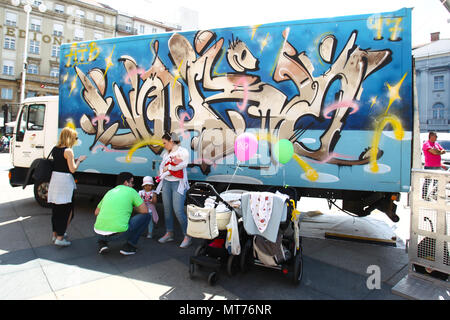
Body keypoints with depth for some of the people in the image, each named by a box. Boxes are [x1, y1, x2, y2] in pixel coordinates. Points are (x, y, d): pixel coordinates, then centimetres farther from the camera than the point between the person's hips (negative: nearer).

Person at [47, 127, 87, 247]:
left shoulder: (55, 149, 9)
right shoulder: (68, 151, -14)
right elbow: (72, 169, -14)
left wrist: (74, 160, 13)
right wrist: (79, 160, 1)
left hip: (54, 179, 8)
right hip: (64, 181, -8)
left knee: (56, 209, 18)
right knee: (67, 211, 2)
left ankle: (55, 234, 31)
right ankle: (60, 238, 4)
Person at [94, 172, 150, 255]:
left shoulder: (109, 192, 20)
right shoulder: (131, 191, 5)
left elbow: (96, 212, 29)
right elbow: (145, 210, 2)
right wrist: (133, 207, 22)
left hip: (99, 232, 6)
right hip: (118, 233, -6)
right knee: (146, 216, 10)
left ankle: (102, 243, 17)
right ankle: (129, 246, 8)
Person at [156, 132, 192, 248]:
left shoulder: (183, 151, -5)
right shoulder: (166, 153, 16)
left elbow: (183, 164, -19)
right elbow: (162, 165, 19)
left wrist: (168, 167, -10)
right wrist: (163, 172, -3)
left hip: (178, 183, -7)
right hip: (166, 182, 7)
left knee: (178, 211, -11)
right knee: (167, 209, 10)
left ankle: (187, 236, 1)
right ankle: (169, 233, 25)